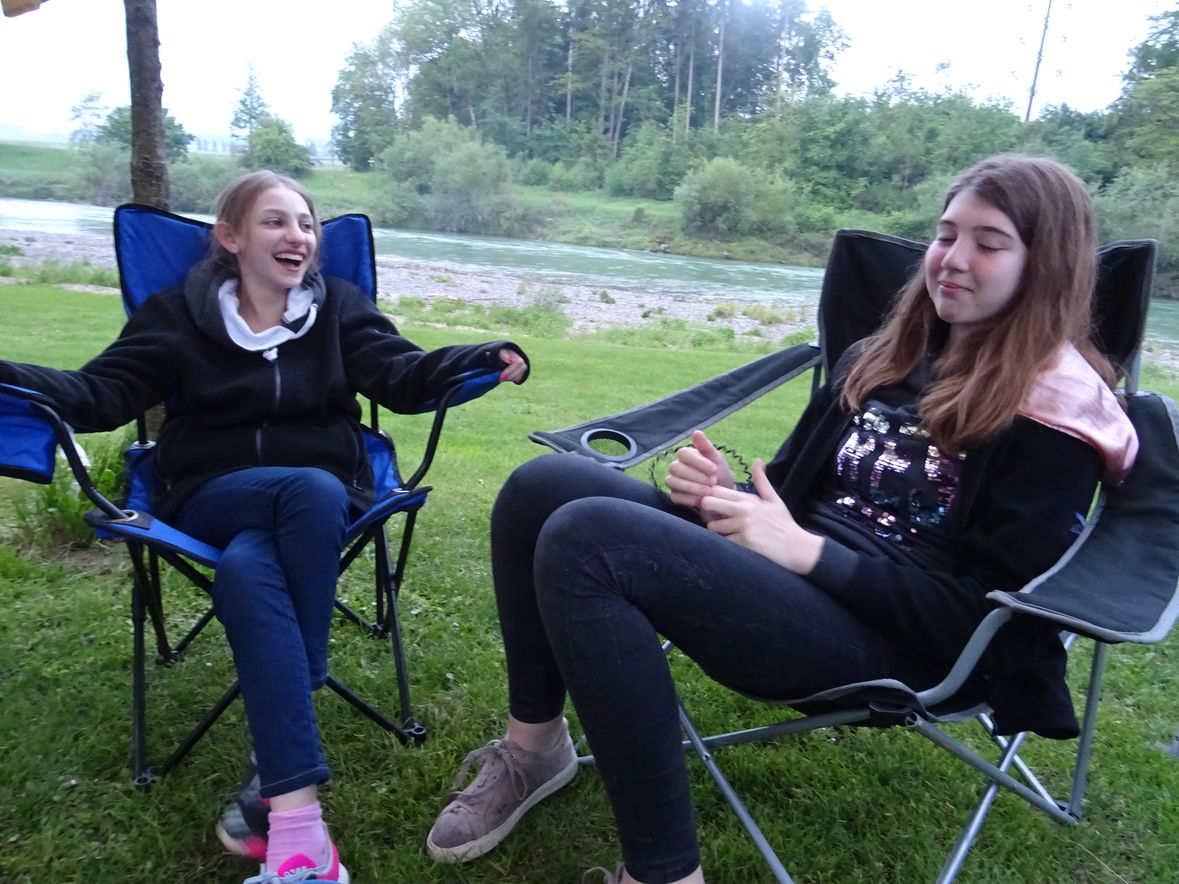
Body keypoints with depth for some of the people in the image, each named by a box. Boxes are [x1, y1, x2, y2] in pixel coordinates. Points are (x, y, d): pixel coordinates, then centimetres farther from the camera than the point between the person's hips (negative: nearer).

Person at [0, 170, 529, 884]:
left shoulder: (341, 307, 11)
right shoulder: (179, 314, 9)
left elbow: (403, 375, -4)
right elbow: (102, 392, -1)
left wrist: (487, 359, -23)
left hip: (323, 497, 1)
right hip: (214, 499, -1)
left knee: (245, 569, -35)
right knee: (312, 488, -36)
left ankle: (282, 792, -24)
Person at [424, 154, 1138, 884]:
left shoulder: (1054, 416, -6)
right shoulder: (888, 356, 15)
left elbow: (984, 615, -12)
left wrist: (804, 551, -18)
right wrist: (728, 491, -3)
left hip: (890, 640, -7)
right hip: (804, 565, 8)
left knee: (584, 542, -27)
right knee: (542, 487, -8)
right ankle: (533, 747, 6)